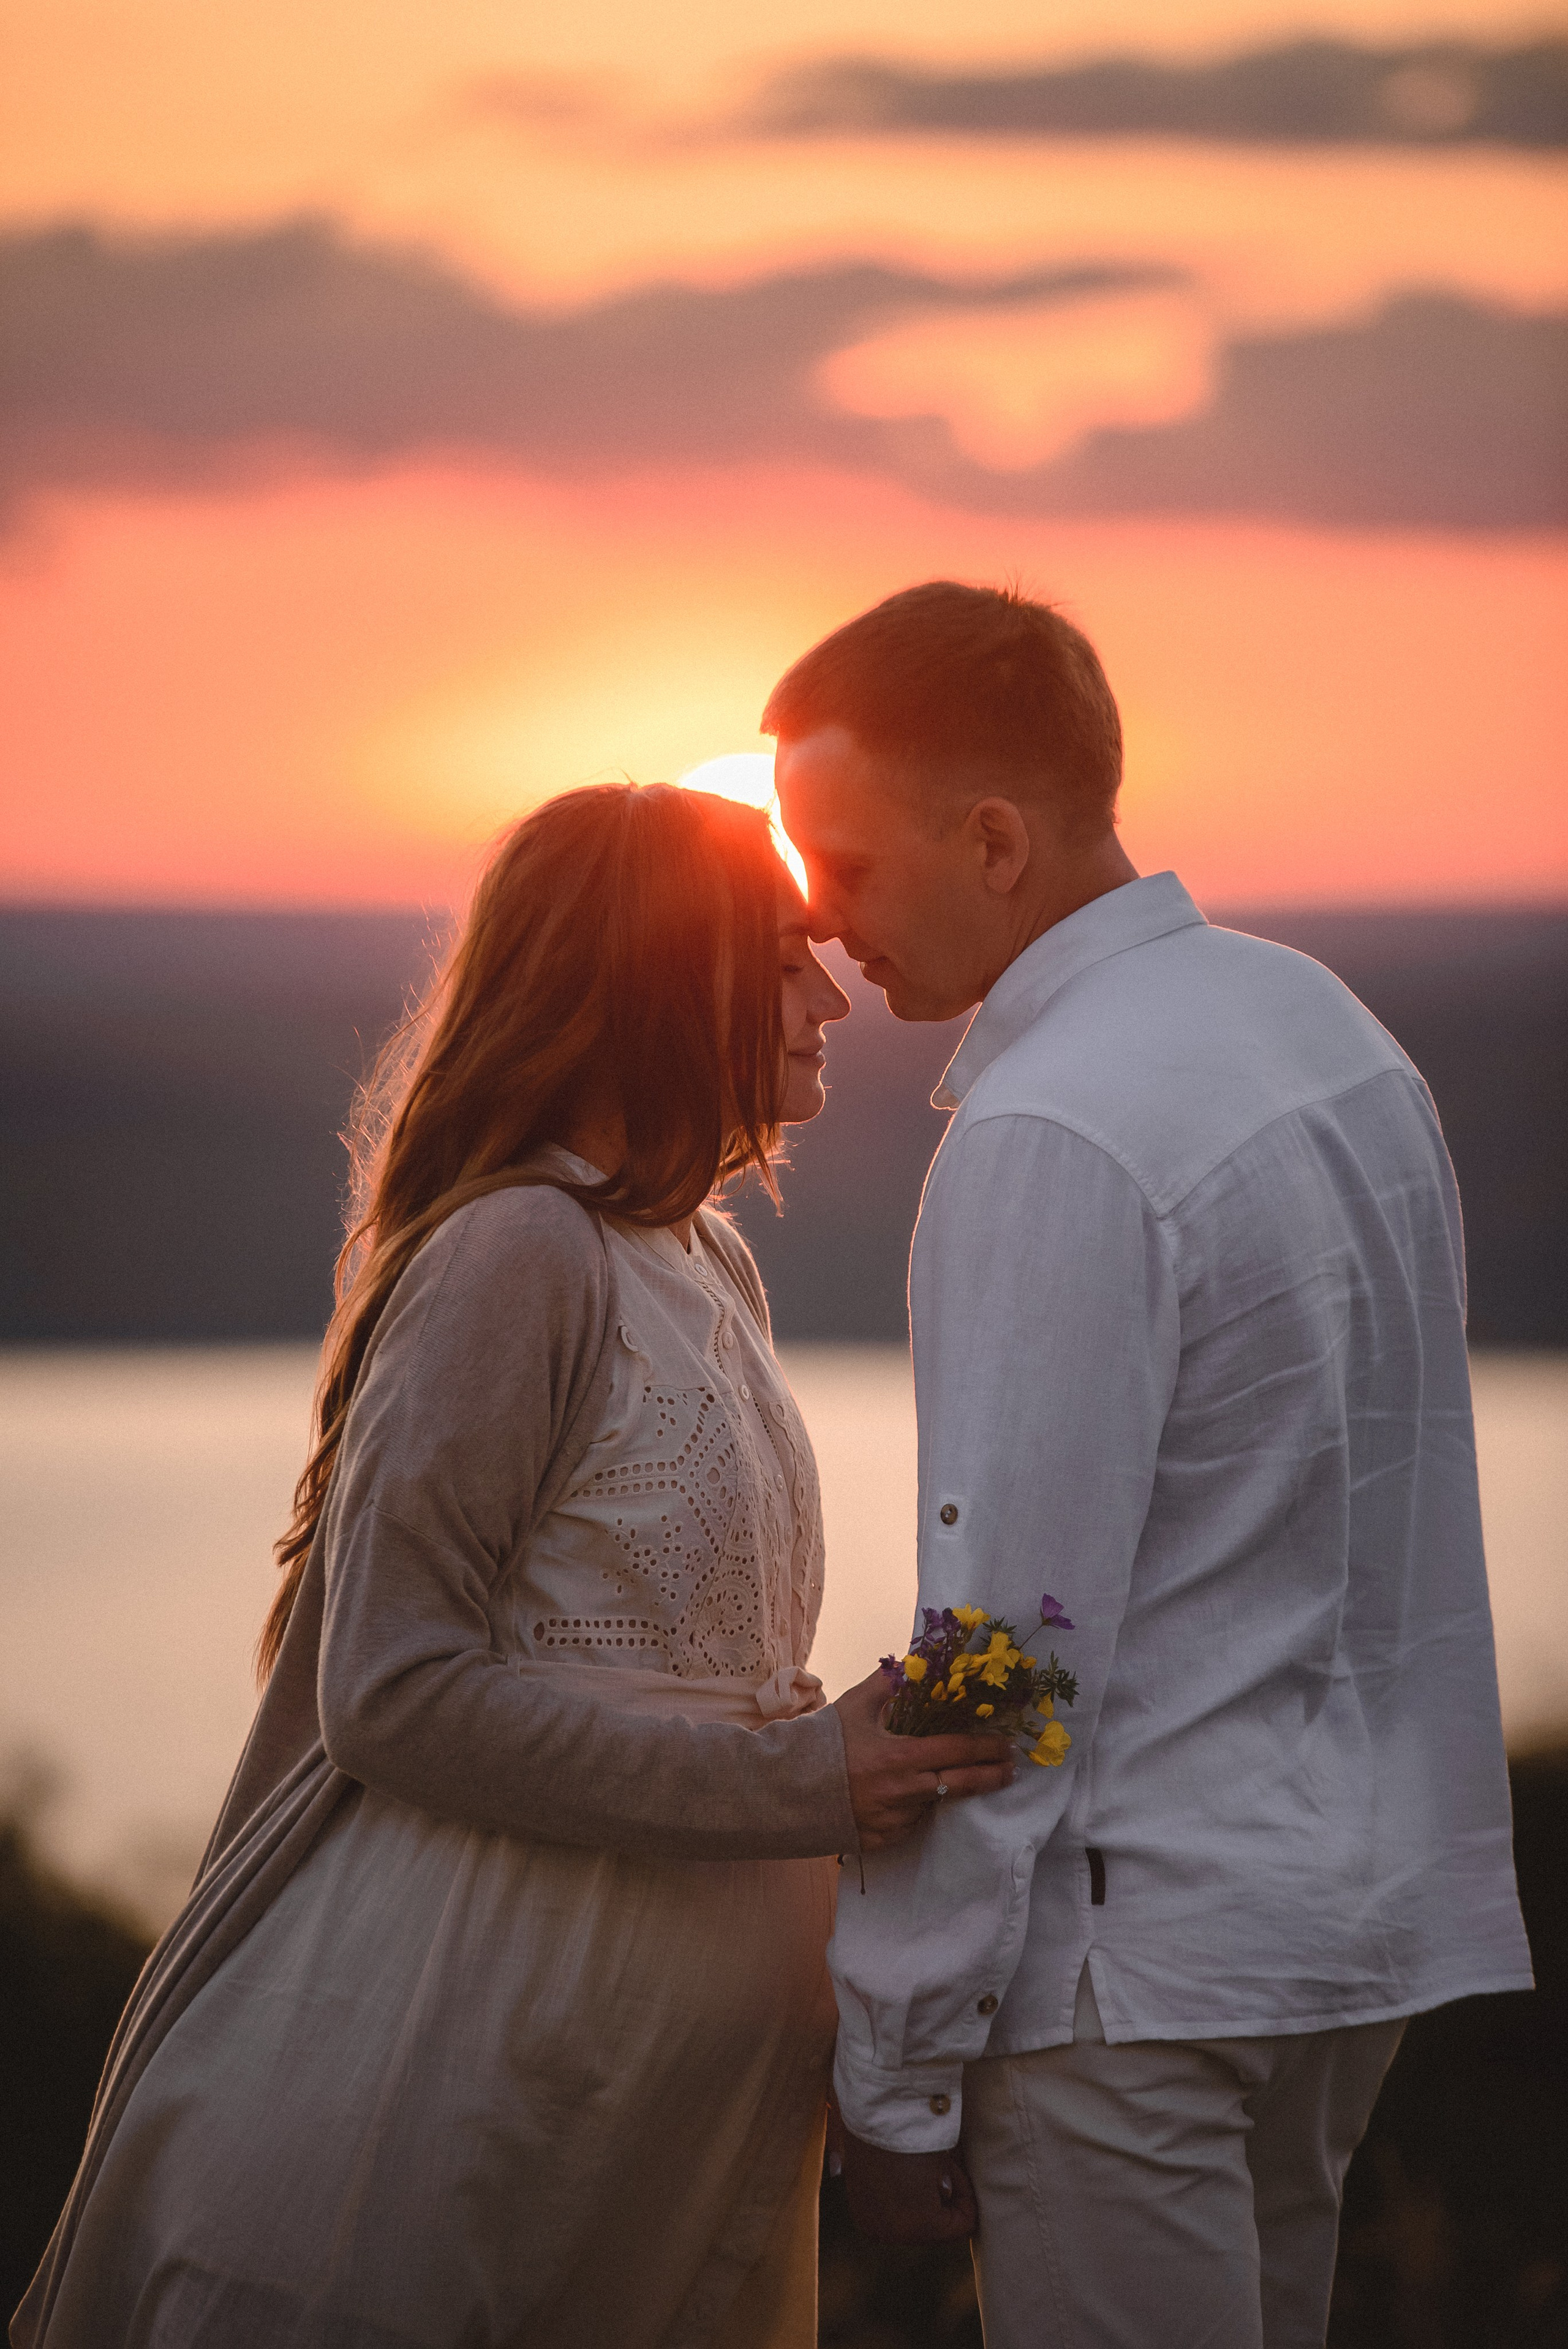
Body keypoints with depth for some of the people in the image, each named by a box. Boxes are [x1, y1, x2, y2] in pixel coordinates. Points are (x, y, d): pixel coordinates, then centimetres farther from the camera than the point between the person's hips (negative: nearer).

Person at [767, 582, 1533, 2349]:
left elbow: (1012, 1646, -19)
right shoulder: (1321, 1018, 10)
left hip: (1145, 1949, -9)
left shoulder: (1054, 1143, -19)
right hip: (1366, 1891, 9)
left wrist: (895, 2067, -12)